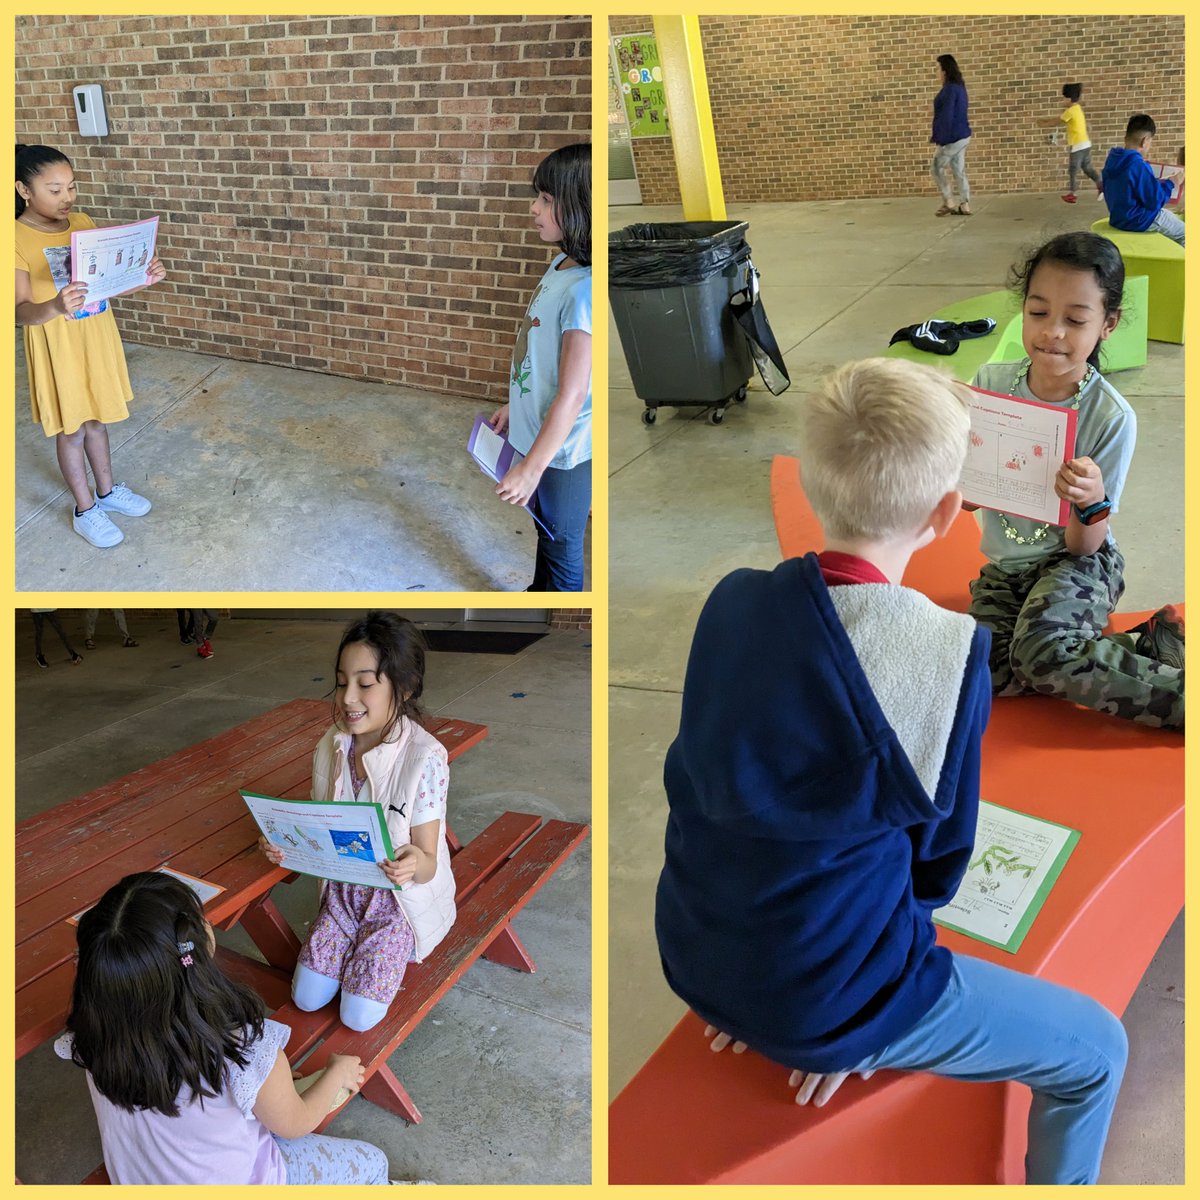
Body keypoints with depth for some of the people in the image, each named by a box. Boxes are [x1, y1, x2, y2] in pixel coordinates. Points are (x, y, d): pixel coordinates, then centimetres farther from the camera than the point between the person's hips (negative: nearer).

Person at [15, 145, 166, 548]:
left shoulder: (83, 222, 0)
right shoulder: (18, 239, -18)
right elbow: (21, 311, -27)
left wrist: (142, 277, -14)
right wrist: (55, 307, -48)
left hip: (98, 338, 5)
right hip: (58, 348, -5)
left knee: (97, 419, 21)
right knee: (72, 430, 9)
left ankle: (107, 491, 39)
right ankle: (85, 511, 25)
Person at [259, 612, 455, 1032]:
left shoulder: (425, 757, -25)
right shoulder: (331, 748, -8)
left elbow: (427, 865, -21)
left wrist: (414, 863, -45)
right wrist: (287, 846, -19)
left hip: (398, 898, -4)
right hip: (342, 891, 5)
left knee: (358, 1017, -9)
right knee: (306, 998, -1)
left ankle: (394, 951, 19)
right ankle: (358, 948, 26)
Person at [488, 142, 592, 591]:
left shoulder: (584, 290, -28)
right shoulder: (561, 265, 1)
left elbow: (572, 395, -26)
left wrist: (532, 467, -22)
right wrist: (514, 405, 20)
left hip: (564, 449, -9)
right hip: (539, 431, 9)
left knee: (562, 543, 11)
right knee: (546, 527, 28)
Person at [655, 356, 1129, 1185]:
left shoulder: (732, 600, -7)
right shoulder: (950, 652, -20)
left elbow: (707, 788, 4)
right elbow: (938, 852, -7)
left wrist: (761, 958, 14)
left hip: (694, 963, 6)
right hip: (826, 999, -6)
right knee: (1098, 1049, 17)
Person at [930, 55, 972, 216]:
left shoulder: (950, 89, -18)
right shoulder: (958, 86, 13)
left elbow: (947, 116, -21)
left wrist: (940, 139, -18)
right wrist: (937, 134, 20)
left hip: (952, 138, -9)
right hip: (962, 136, 9)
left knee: (936, 169, 3)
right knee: (959, 171, 10)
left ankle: (949, 203, 5)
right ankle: (965, 206, 9)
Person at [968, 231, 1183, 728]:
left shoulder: (1112, 417, -17)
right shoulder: (991, 382, -9)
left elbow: (1084, 547, -15)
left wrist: (1092, 501, -36)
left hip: (1076, 563, -5)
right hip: (1006, 563, 5)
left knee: (1041, 651, -33)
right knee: (985, 672, -20)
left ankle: (1169, 659, -14)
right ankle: (1147, 645, -4)